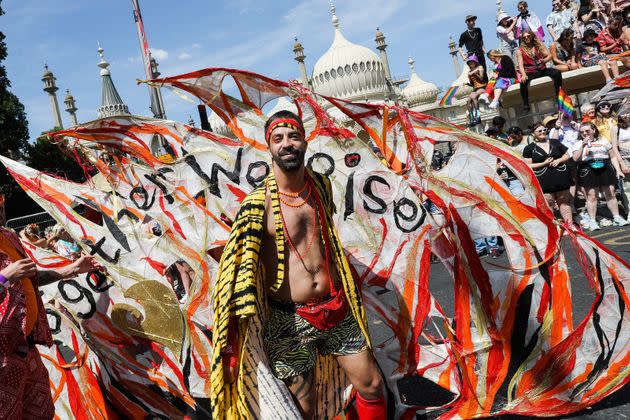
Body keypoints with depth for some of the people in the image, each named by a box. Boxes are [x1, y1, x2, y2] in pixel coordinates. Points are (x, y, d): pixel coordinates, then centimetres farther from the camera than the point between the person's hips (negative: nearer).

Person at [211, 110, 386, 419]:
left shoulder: (321, 186, 3)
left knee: (371, 384, 13)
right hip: (289, 319, -4)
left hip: (336, 309, 5)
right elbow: (239, 268, -13)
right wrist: (245, 336, -15)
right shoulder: (258, 204, -15)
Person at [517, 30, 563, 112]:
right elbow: (521, 65, -7)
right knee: (523, 82, -36)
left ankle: (558, 95, -17)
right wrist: (523, 75, -26)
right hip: (530, 72, -3)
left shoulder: (539, 45, 13)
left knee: (557, 73, -25)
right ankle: (526, 105, -31)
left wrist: (543, 60, -17)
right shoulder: (520, 51, 6)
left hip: (542, 69, 3)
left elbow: (549, 56, 7)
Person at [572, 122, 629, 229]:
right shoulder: (579, 144, 6)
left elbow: (613, 157, 14)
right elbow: (575, 159, -9)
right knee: (592, 196, -3)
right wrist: (583, 145, -16)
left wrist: (618, 170, 6)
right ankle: (592, 221, 3)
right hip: (588, 171, -2)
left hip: (605, 169, 2)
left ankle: (617, 218, 14)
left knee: (610, 194, 4)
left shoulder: (604, 141, 14)